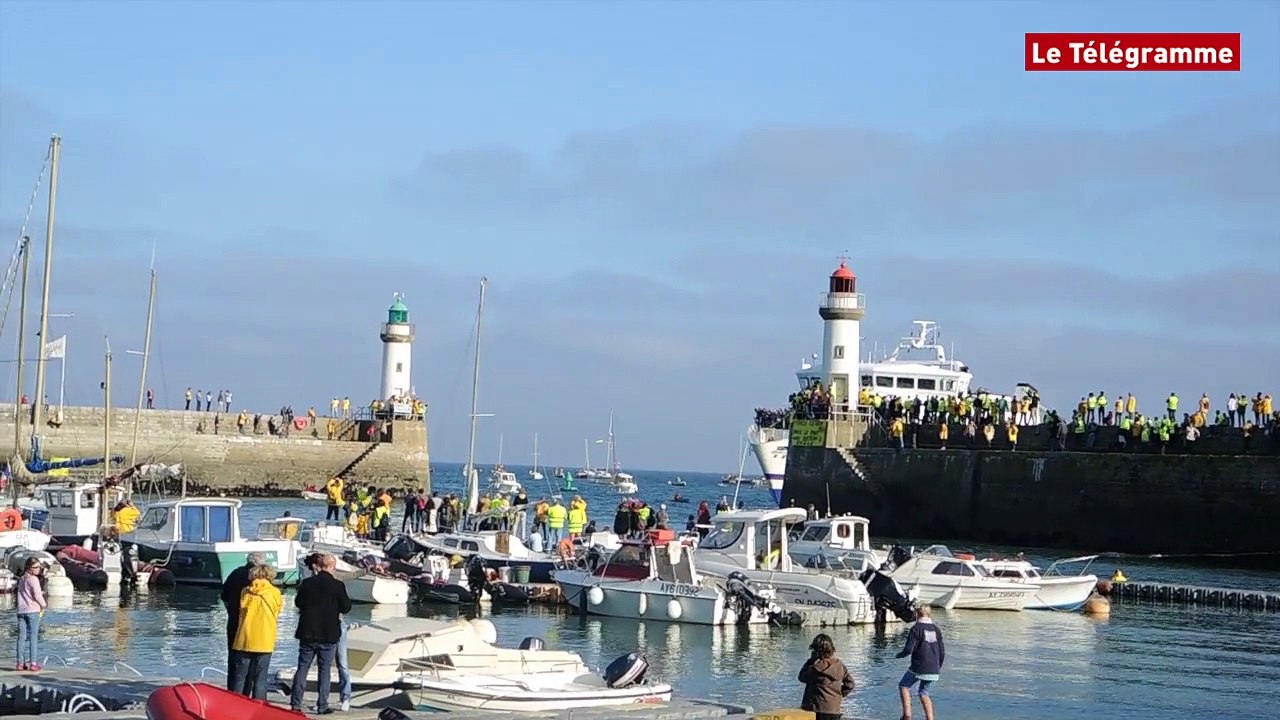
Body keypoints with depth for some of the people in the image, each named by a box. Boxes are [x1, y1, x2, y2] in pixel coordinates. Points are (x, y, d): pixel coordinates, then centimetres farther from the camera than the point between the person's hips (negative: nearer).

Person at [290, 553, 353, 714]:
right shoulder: (337, 585, -12)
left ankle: (295, 703, 8)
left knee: (302, 668, 9)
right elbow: (346, 608, -7)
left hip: (307, 634, 2)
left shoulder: (307, 583, -2)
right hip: (328, 635, -2)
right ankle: (322, 705, 4)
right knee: (324, 670, 5)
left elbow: (298, 603, 10)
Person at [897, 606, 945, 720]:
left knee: (904, 686, 14)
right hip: (933, 670, 6)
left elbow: (909, 649, -13)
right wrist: (939, 667, 26)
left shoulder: (916, 629, -8)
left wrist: (900, 655, 9)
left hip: (919, 668, -6)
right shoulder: (936, 629, 9)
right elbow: (942, 652, 12)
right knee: (924, 692, 20)